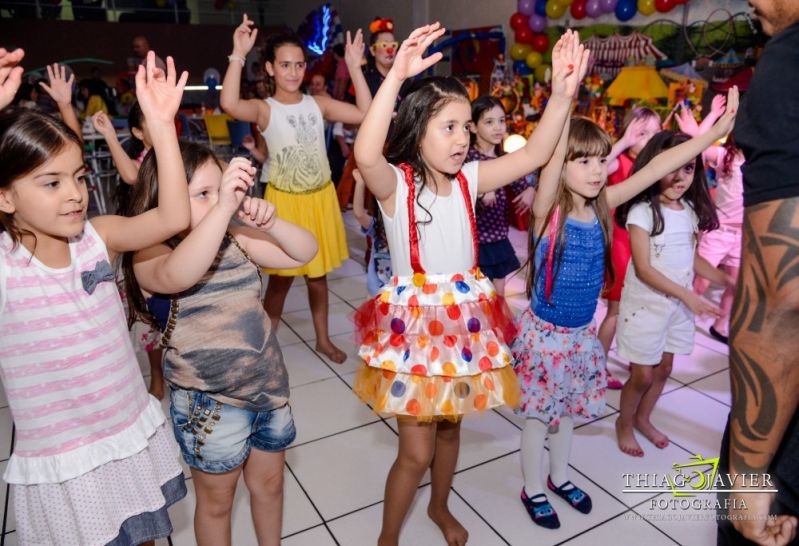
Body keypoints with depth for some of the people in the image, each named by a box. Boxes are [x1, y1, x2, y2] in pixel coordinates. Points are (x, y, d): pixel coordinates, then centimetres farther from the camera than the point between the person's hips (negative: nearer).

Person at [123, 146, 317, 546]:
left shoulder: (235, 239, -3)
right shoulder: (149, 254, -18)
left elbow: (305, 252, -3)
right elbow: (176, 276, -42)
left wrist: (268, 222, -22)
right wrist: (223, 206, -51)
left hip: (269, 386, 5)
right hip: (209, 403, -5)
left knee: (268, 484, 25)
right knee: (216, 500, 19)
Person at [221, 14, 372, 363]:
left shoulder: (318, 104, 3)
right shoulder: (264, 109, -8)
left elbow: (365, 114, -6)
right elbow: (229, 104, -29)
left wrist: (355, 67, -9)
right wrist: (238, 55, -32)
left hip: (321, 198, 3)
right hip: (285, 200, -3)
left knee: (318, 274, 16)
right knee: (281, 277, 7)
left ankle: (323, 339, 32)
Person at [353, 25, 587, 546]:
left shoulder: (469, 179, 0)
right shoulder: (396, 183, -15)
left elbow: (533, 155, -5)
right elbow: (365, 155, -37)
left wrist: (562, 93, -16)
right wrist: (395, 78, -44)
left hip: (465, 317, 5)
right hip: (415, 319, -5)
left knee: (450, 425, 23)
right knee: (416, 450, 4)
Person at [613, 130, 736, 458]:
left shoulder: (692, 211, 1)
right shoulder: (642, 211, -18)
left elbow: (693, 258, 10)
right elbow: (643, 269, -21)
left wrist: (728, 280, -2)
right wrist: (687, 295, -24)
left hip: (678, 305, 6)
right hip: (645, 304, -6)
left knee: (664, 368, 17)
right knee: (642, 374, 4)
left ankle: (643, 419, 38)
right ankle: (624, 423, 29)